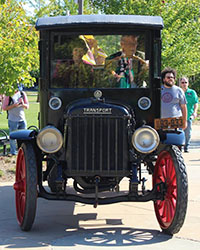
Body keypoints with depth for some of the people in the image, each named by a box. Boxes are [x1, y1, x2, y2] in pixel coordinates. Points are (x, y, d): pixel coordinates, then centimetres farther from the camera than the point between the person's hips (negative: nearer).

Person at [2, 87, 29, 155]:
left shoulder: (22, 94, 7)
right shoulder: (8, 95, -5)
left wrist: (23, 104, -11)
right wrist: (14, 105, -18)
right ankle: (13, 151, 11)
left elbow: (27, 106, 12)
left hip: (22, 119, 4)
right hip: (13, 120, -4)